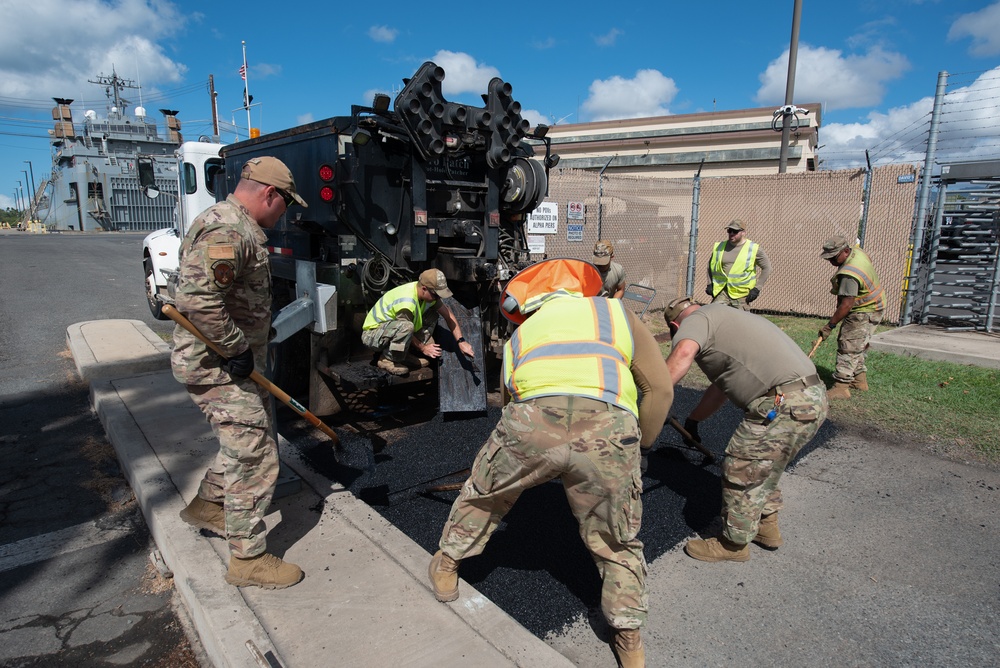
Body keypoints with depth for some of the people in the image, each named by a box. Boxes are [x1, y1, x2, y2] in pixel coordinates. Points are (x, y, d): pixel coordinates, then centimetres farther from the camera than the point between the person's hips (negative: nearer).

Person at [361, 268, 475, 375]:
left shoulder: (429, 293, -9)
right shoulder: (407, 303, -34)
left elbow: (448, 315, -2)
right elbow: (406, 330, -20)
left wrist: (461, 341, -9)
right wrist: (423, 348, -7)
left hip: (392, 328, 9)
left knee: (432, 315, -3)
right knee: (406, 326, -39)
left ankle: (406, 355, -3)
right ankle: (387, 359, -15)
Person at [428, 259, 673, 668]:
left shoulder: (522, 331, 35)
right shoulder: (616, 312, 31)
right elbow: (660, 390, 23)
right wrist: (640, 446, 36)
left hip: (534, 420, 1)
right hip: (609, 429, 0)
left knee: (485, 492, 32)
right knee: (616, 542, 25)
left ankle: (446, 566, 51)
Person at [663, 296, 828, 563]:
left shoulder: (696, 320, -1)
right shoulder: (724, 317, 27)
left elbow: (683, 353, -27)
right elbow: (721, 387, 34)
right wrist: (692, 420, 42)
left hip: (785, 406, -10)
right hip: (813, 398, 10)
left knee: (740, 471, 5)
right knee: (762, 466, 26)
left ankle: (734, 544, 23)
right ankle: (767, 527, 42)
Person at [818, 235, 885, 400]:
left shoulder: (849, 274, -32)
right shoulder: (857, 251, -1)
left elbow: (846, 304, -32)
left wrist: (830, 325, -25)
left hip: (864, 313, -11)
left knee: (848, 347, -12)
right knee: (858, 346, 19)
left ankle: (841, 387, -13)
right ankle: (860, 380, 29)